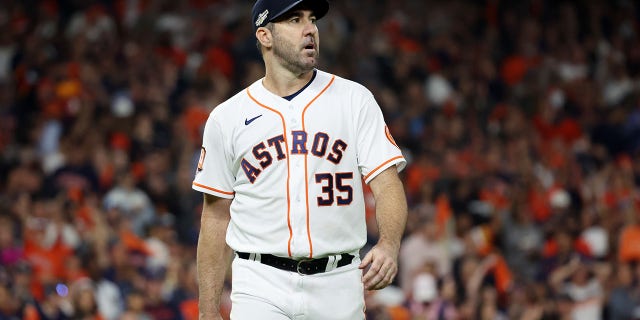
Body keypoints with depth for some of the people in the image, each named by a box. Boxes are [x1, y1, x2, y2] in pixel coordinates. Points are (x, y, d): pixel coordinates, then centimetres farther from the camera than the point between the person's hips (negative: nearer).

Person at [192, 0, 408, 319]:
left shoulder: (354, 99, 4)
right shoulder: (227, 118, 5)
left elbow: (387, 184, -3)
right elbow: (217, 214, 9)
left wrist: (389, 244, -25)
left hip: (338, 284, 1)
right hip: (261, 288, -1)